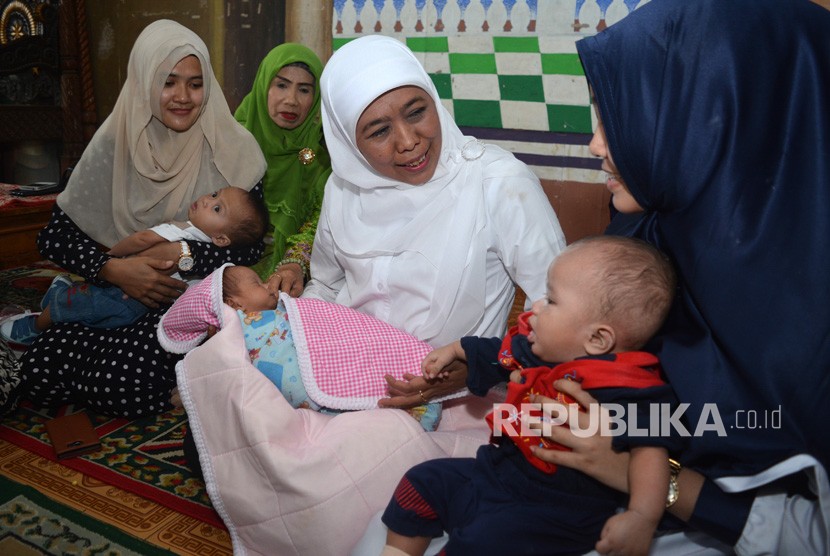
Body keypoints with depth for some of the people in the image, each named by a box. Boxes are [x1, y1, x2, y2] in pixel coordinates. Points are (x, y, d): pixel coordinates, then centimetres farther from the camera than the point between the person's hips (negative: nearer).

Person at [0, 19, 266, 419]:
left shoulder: (232, 149, -7)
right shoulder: (115, 143, -1)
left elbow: (250, 247, -10)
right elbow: (53, 236, -1)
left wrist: (183, 253, -24)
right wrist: (114, 270, -19)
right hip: (120, 292, 3)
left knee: (129, 384, -27)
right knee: (38, 371, -17)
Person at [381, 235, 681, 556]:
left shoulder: (628, 388, -25)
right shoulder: (541, 349, 0)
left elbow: (650, 448, -29)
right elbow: (497, 354, 19)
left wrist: (642, 517, -41)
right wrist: (455, 351, 30)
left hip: (553, 507, -8)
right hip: (495, 470, 9)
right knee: (421, 483, 11)